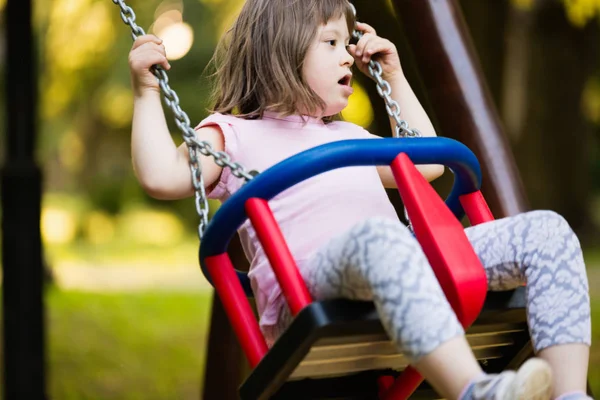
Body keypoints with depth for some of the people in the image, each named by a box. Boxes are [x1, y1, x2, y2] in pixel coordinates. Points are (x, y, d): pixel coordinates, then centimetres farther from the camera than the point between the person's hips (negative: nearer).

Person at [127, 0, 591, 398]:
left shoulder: (347, 136, 41)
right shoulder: (233, 135, 21)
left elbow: (428, 162, 49)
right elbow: (163, 176, 4)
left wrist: (395, 75, 49)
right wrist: (147, 91, 5)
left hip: (408, 271, 7)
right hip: (309, 279, -7)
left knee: (546, 231, -10)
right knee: (379, 236, -44)